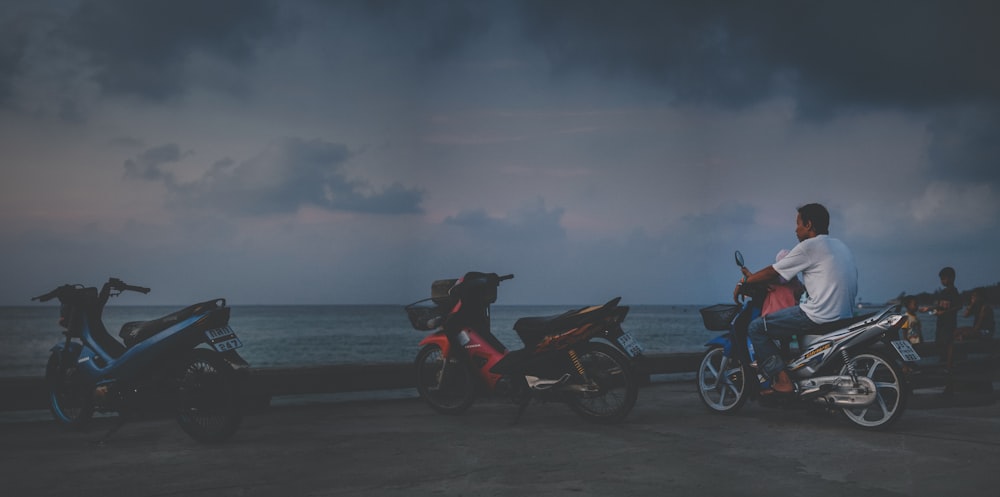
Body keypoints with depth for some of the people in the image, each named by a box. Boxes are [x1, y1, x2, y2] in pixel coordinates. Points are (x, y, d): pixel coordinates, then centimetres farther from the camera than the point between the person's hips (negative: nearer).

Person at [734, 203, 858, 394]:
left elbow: (772, 273, -3)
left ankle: (782, 381, -11)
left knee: (756, 328, -4)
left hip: (821, 317, -9)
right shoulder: (840, 246, 18)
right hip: (846, 315, 10)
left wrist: (744, 282, 10)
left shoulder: (809, 246, -8)